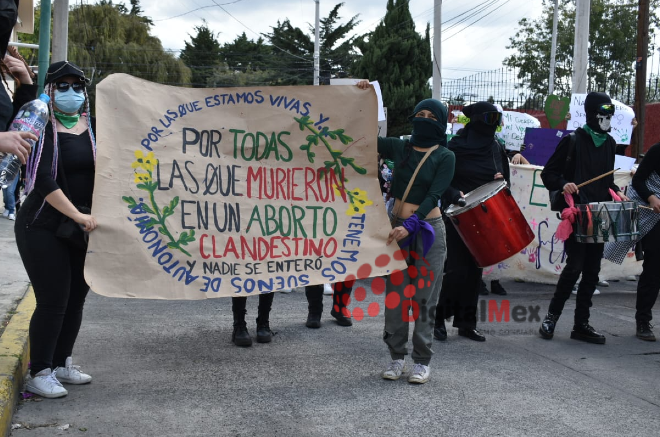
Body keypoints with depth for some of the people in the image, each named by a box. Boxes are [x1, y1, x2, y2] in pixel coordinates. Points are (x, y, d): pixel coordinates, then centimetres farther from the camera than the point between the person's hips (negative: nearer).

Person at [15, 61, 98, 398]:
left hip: (82, 229, 6)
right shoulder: (42, 129, -9)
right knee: (53, 301, -6)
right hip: (43, 228, -6)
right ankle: (39, 374, 8)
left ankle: (61, 364, 26)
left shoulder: (92, 126, 8)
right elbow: (44, 181, -18)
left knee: (76, 298, 10)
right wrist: (77, 215, -24)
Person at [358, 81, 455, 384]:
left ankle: (422, 361, 9)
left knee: (424, 298, 0)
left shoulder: (444, 157, -2)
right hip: (397, 226, 3)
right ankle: (397, 357, 15)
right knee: (395, 295, 5)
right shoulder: (400, 148, 8)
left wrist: (410, 225, -24)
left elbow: (433, 196, -12)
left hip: (427, 229, -3)